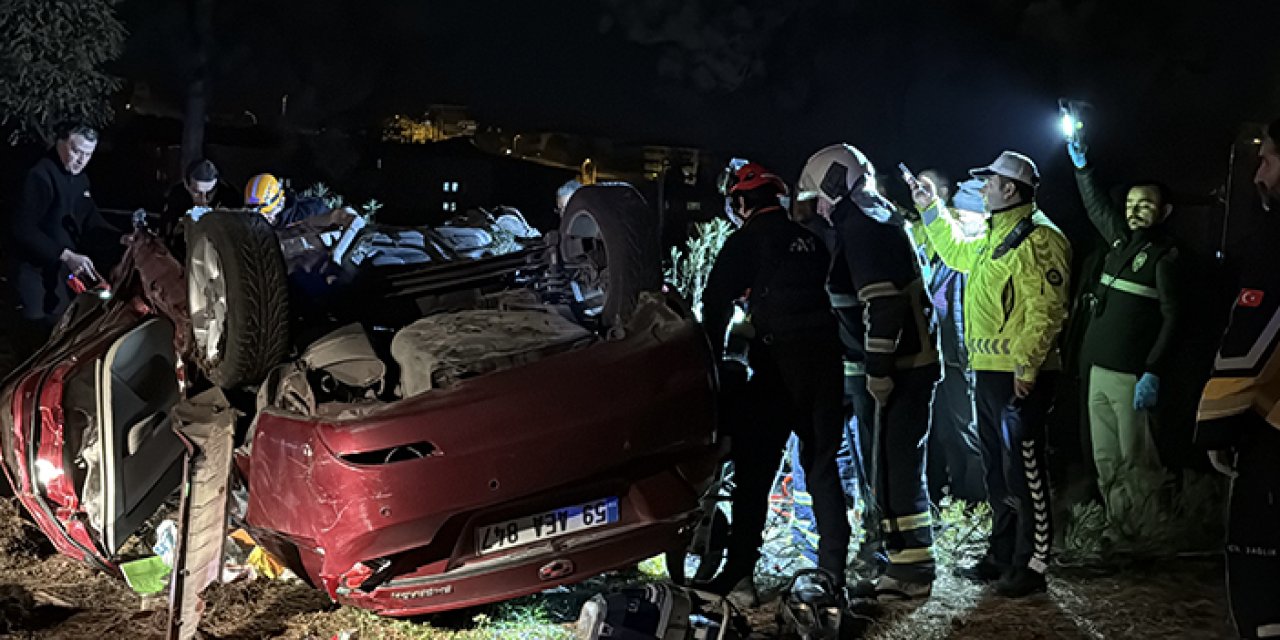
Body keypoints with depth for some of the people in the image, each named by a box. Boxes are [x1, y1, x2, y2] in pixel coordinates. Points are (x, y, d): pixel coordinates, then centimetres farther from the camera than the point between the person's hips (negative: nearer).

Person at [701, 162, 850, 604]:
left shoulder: (748, 240, -1)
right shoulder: (810, 238, 15)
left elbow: (716, 302, -4)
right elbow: (835, 289, 18)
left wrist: (712, 359, 3)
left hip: (781, 360, -5)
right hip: (826, 357, 6)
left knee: (754, 468, 0)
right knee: (823, 466, 13)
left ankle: (740, 573, -2)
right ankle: (832, 571, 14)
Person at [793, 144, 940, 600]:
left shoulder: (860, 227, -13)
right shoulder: (877, 218, 19)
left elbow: (883, 302, -22)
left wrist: (878, 367, -20)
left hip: (902, 362, -10)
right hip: (913, 357, 10)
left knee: (895, 464, -6)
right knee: (897, 462, 14)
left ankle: (911, 570, 0)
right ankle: (908, 562, 21)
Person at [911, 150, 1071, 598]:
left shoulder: (1038, 238, -14)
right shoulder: (995, 236, 18)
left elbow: (1046, 309, -21)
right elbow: (957, 252, 38)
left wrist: (1027, 363, -25)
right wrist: (930, 208, 35)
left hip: (1020, 375, -10)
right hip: (989, 371, 10)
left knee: (1023, 469, -4)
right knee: (996, 469, 16)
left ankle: (1031, 564, 5)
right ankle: (1002, 555, 27)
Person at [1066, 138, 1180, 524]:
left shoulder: (1165, 254, -7)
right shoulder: (1122, 239, 14)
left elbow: (1173, 318, -13)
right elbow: (1096, 206, 33)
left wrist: (1153, 373, -20)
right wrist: (1082, 167, 30)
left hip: (1131, 374, -7)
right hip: (1098, 368, 7)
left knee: (1135, 459, -7)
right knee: (1105, 460, 9)